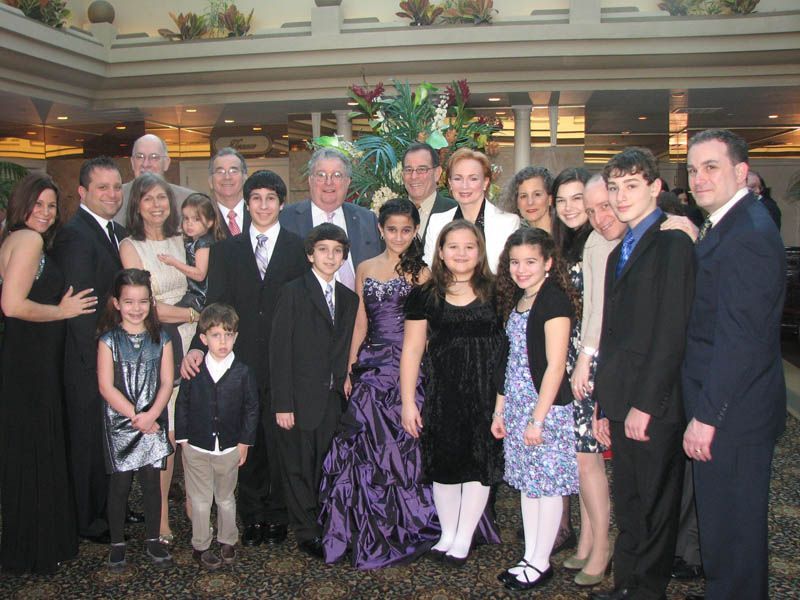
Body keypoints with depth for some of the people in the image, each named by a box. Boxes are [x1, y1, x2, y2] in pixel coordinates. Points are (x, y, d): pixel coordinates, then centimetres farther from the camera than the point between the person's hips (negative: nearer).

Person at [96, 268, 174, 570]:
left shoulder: (161, 338, 2)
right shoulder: (109, 340, -4)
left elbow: (166, 382, -1)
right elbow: (106, 387, -9)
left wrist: (150, 415, -15)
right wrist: (135, 416, -14)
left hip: (154, 423, 2)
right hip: (119, 422, -1)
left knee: (152, 482, 7)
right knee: (120, 483, 6)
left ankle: (153, 539, 22)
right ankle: (117, 543, 21)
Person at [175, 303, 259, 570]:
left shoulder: (243, 373, -10)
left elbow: (251, 409, -2)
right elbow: (181, 405, 0)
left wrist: (245, 442, -3)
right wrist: (182, 437, -1)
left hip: (230, 447, 0)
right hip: (196, 447, 0)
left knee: (226, 498, 18)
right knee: (200, 500, 12)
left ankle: (228, 541, 35)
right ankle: (200, 546, 27)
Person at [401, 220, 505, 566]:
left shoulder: (495, 293, 1)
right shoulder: (426, 297, 2)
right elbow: (412, 350, 2)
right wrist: (408, 402, -1)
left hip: (486, 394, 0)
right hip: (442, 394, 1)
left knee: (479, 464, 6)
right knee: (445, 465, 10)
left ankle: (464, 538, 24)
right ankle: (447, 534, 30)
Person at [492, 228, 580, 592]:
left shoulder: (554, 301, -13)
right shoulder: (515, 301, 12)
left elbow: (555, 365, -18)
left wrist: (538, 418, -19)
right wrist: (499, 410, 14)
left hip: (546, 406, -8)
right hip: (517, 405, 8)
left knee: (546, 484, 4)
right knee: (527, 482, 15)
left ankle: (541, 563, 17)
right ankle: (530, 557, 26)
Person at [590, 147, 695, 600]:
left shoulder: (673, 244, -11)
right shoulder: (619, 252, 17)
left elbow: (671, 334, -17)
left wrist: (644, 404, -17)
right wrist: (605, 403, 13)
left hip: (656, 407, -8)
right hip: (623, 402, 8)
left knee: (655, 507, 6)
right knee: (628, 505, 16)